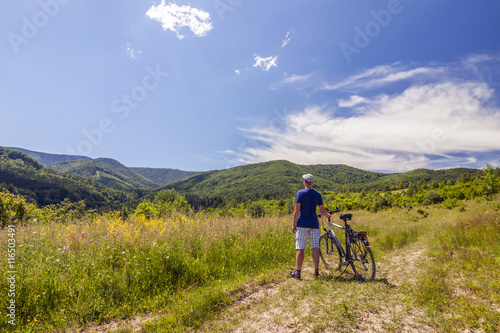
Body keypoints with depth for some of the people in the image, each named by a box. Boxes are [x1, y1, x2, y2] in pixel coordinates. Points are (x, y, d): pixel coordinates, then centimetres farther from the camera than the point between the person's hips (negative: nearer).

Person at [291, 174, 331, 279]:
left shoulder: (300, 193, -6)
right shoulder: (318, 194, 5)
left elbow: (297, 210, -10)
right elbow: (323, 211, 5)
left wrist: (294, 224, -4)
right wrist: (329, 215, 27)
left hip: (302, 224, -3)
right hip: (314, 224, 3)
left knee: (300, 249, 0)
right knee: (315, 248, 9)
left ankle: (298, 272, 5)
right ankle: (316, 271, 13)